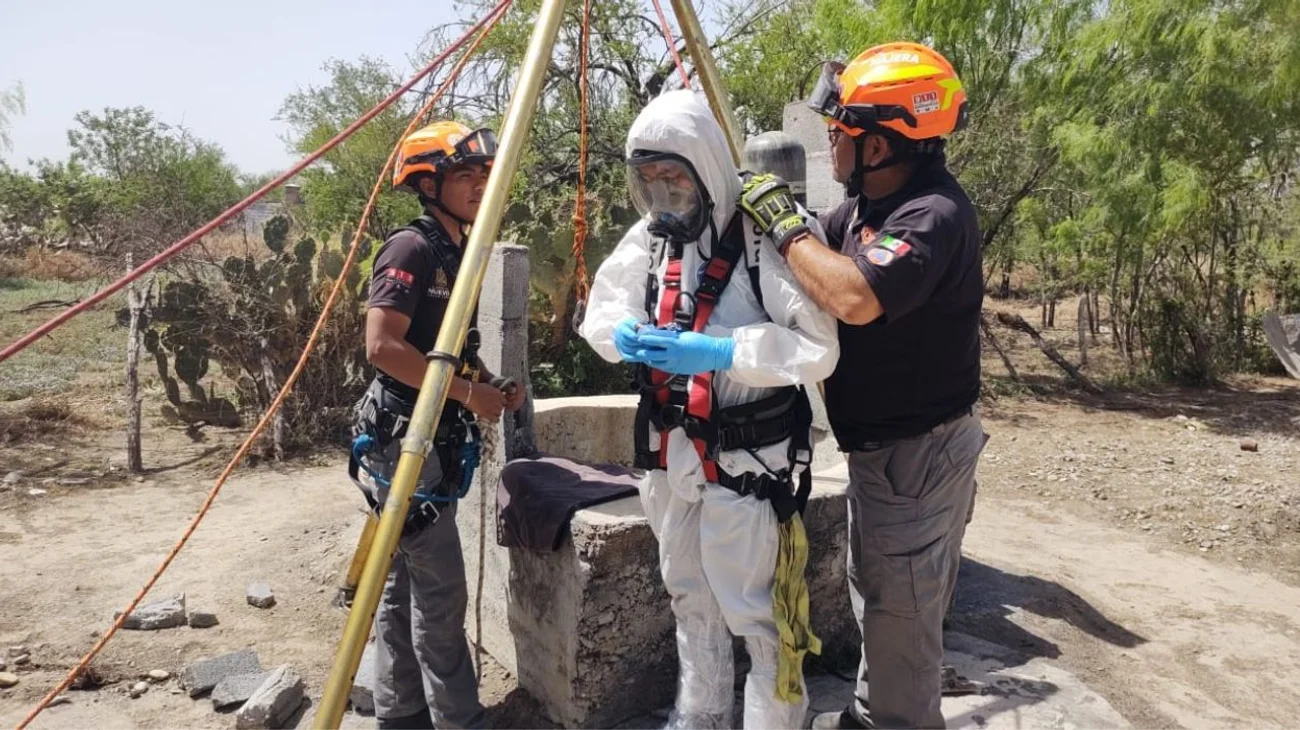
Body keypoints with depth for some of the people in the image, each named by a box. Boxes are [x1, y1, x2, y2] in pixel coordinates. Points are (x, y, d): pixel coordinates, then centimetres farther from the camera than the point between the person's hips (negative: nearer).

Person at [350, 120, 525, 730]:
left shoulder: (457, 252, 14)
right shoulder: (411, 247, -13)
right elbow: (382, 347, -22)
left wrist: (490, 384, 6)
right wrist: (468, 392, -18)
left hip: (435, 439, 9)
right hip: (403, 438, -9)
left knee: (405, 586, 16)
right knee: (440, 593, -4)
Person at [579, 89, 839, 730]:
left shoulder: (762, 242, -18)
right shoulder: (646, 239, 4)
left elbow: (819, 348, -21)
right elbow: (599, 312, 10)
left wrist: (719, 352, -29)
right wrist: (623, 335, -13)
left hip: (744, 454, -7)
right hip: (669, 449, 8)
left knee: (749, 604, 2)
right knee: (687, 592, 21)